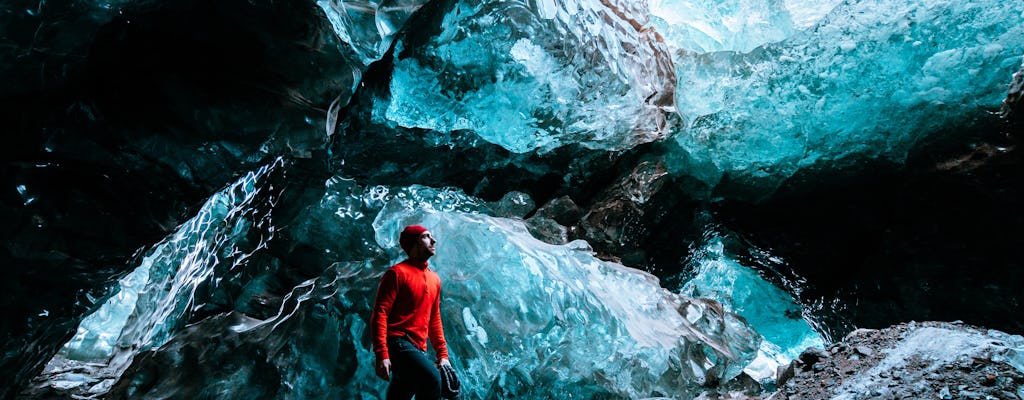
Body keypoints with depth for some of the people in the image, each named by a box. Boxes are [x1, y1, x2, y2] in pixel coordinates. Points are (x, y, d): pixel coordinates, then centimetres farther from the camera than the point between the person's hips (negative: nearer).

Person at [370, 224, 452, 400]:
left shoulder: (435, 279, 18)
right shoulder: (397, 272, -4)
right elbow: (379, 314, -10)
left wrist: (442, 354, 17)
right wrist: (381, 355, -19)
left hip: (418, 350, 8)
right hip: (398, 343, -8)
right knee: (432, 379, -29)